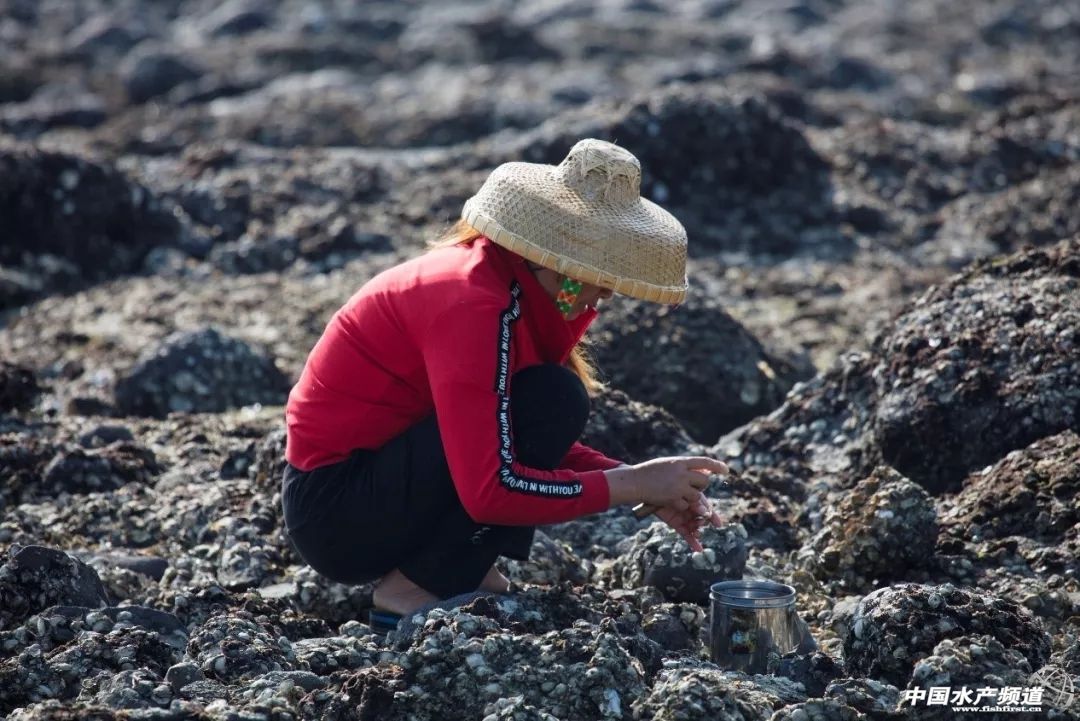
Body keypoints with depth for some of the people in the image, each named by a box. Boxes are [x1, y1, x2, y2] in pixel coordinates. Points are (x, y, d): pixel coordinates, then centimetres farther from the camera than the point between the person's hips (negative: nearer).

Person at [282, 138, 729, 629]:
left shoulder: (519, 283, 4)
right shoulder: (472, 303, -24)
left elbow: (544, 445, 13)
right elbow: (490, 490, -29)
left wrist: (648, 485, -2)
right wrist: (631, 485, -20)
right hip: (336, 512, -10)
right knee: (550, 402, -20)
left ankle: (464, 569, 3)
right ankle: (414, 589, -13)